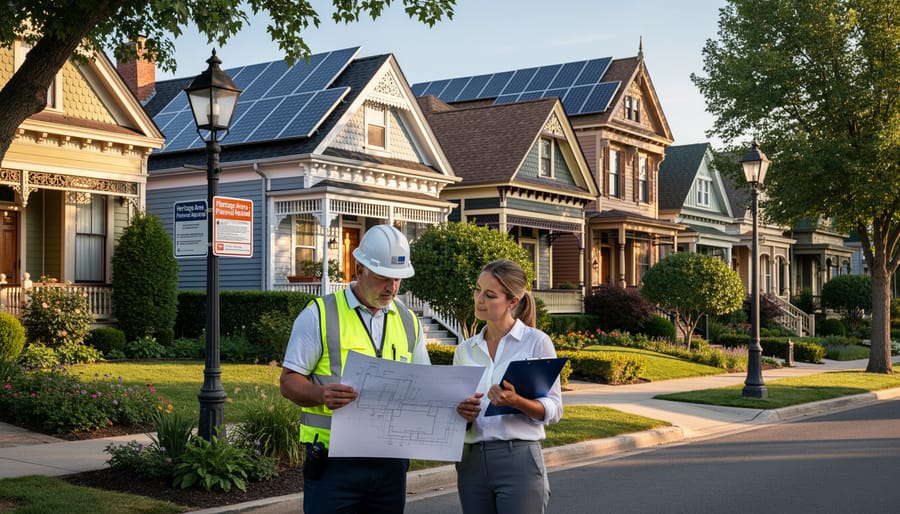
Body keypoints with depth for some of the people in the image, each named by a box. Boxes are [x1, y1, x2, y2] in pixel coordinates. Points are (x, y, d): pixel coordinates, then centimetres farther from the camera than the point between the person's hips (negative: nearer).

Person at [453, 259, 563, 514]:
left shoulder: (536, 342, -2)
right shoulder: (465, 350, 11)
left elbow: (554, 409, -4)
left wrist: (516, 401, -23)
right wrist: (461, 412, -6)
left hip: (519, 460, -4)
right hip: (471, 462, 4)